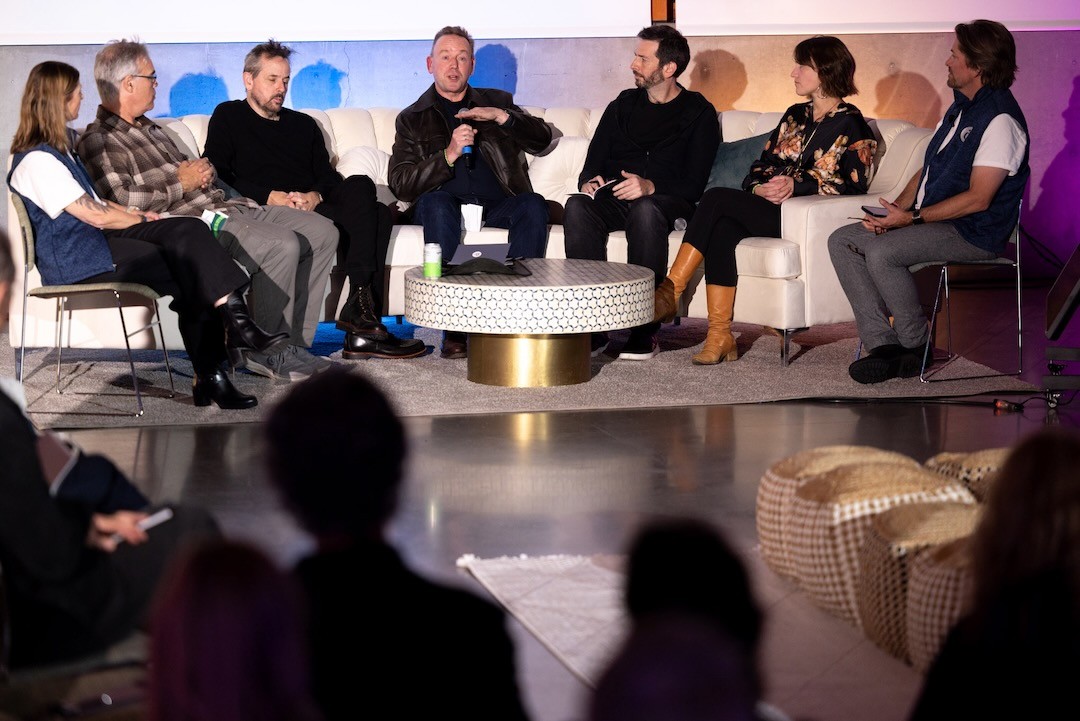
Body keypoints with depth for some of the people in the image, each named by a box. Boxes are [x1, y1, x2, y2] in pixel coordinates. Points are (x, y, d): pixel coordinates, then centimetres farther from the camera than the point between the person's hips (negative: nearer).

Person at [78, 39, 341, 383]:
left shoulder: (149, 129, 25)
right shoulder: (99, 140, -6)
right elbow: (123, 203, -20)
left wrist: (204, 171, 9)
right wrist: (181, 184, -9)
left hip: (224, 206, 10)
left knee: (322, 232, 0)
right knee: (283, 245, -30)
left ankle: (293, 342, -1)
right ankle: (264, 351, -15)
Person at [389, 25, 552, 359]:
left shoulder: (497, 102, 21)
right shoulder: (413, 119, 14)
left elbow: (542, 139, 9)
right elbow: (401, 185, -1)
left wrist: (501, 117, -8)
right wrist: (449, 155, -15)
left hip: (497, 205, 2)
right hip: (447, 203, -2)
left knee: (534, 205, -30)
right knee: (435, 203, -36)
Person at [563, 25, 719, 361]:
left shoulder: (698, 112, 5)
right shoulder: (623, 104, 20)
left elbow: (694, 183, -6)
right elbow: (593, 162, 16)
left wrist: (650, 186, -25)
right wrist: (588, 182, -9)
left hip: (668, 202, -4)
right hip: (613, 200, 4)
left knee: (645, 209, -40)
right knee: (577, 206, -30)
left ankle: (644, 330, -36)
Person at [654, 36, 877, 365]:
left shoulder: (851, 125, 4)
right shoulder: (796, 115, 25)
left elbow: (854, 184, -6)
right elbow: (763, 163, 21)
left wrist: (797, 186, -14)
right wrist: (759, 188, -2)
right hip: (769, 210, 6)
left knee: (716, 199, -25)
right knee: (722, 229, -30)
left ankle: (671, 289, -26)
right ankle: (720, 336, -34)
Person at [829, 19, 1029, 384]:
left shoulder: (1000, 119, -16)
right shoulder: (960, 108, 16)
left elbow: (978, 198, -22)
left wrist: (912, 218, -21)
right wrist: (895, 210, 1)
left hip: (972, 232, -10)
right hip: (931, 219, 10)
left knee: (881, 252, -30)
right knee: (841, 241, -3)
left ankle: (916, 349, -13)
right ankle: (883, 344, -12)